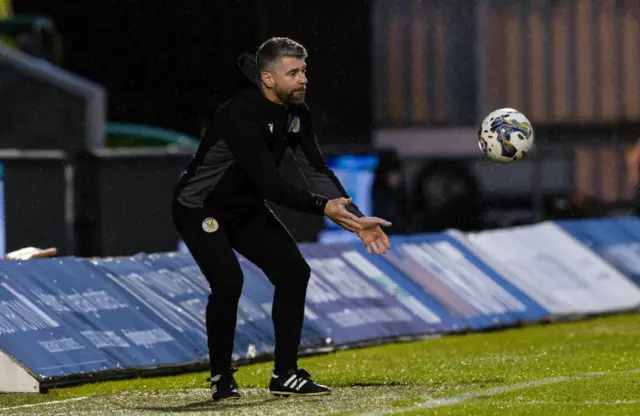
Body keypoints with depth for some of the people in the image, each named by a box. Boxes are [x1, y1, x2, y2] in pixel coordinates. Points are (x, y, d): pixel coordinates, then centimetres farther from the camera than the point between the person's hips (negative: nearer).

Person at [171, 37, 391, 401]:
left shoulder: (296, 112, -6)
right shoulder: (241, 115, -32)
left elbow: (317, 171, -7)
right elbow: (270, 184, -37)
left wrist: (357, 220, -17)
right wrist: (323, 207, -42)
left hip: (246, 208, 8)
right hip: (200, 209, -8)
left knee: (293, 271, -3)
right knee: (228, 281, -26)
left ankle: (285, 375, 6)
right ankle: (221, 377, -6)